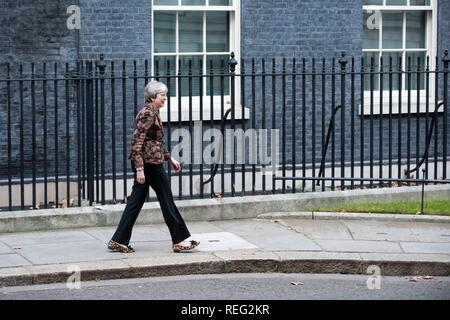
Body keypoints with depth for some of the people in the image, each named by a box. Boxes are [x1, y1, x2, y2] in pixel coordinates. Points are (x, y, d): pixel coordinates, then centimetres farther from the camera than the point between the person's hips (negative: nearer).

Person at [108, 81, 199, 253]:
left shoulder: (152, 112, 16)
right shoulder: (148, 114, -15)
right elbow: (137, 142, -20)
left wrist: (170, 157, 25)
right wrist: (139, 169, -23)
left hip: (143, 163, 10)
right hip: (149, 162, -10)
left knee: (136, 201, 9)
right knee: (167, 201, -1)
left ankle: (119, 240, 9)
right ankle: (180, 240, 6)